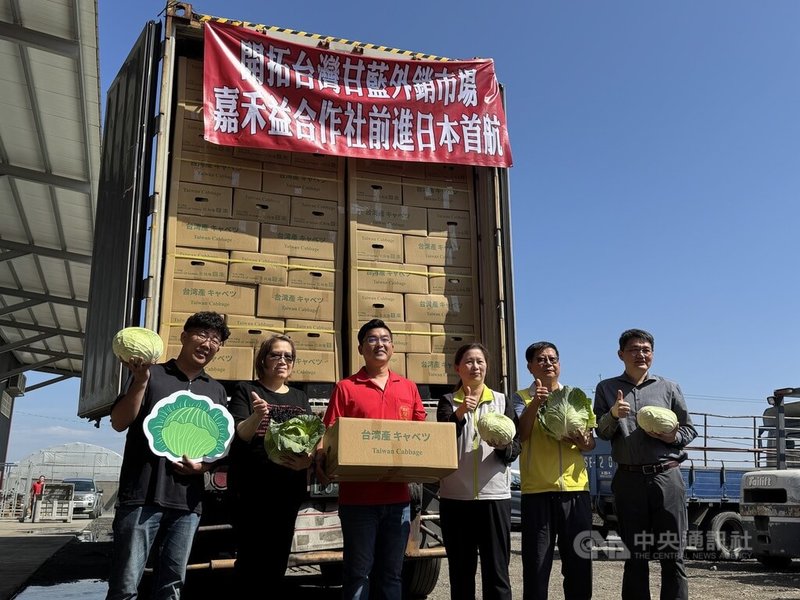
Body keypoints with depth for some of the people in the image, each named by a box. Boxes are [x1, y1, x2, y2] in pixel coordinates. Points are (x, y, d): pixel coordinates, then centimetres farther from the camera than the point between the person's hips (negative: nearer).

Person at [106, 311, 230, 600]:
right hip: (143, 495, -4)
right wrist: (140, 383, -17)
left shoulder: (216, 391, 15)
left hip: (188, 501, 4)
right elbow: (119, 423, -3)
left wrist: (204, 465, -2)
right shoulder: (151, 374, 4)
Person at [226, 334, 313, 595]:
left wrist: (308, 459, -14)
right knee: (250, 555, -2)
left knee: (278, 556, 12)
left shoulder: (300, 398, 12)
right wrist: (257, 415, -35)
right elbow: (240, 434, -14)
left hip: (289, 488, 4)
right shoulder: (245, 390, 0)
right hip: (251, 487, -4)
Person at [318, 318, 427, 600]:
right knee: (358, 572, 6)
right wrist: (321, 458, -22)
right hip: (357, 495, -3)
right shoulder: (346, 388, 0)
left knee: (391, 573, 13)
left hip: (398, 496, 3)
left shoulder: (409, 388, 11)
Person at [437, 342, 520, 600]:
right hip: (455, 497, 0)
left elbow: (516, 448, 4)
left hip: (494, 495, 0)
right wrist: (460, 412, -28)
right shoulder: (448, 401, 6)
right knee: (460, 572, 8)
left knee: (497, 571, 1)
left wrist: (504, 446, -19)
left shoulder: (502, 401, 9)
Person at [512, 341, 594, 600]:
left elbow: (591, 441, 13)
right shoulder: (522, 398, 5)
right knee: (536, 562, 2)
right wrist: (534, 403, -23)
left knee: (579, 560, 9)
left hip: (575, 488, 3)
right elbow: (520, 435, -11)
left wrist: (584, 442, -10)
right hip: (537, 491, -3)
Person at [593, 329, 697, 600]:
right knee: (634, 554, 8)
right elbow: (602, 432, 6)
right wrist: (613, 414, -14)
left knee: (672, 553, 1)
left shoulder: (669, 388, 10)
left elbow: (690, 429, 14)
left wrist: (673, 437, -8)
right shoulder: (607, 389, 10)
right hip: (628, 479, 0)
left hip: (666, 476, 0)